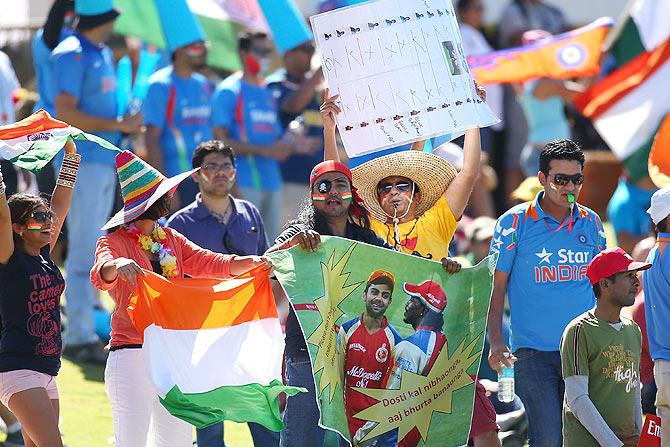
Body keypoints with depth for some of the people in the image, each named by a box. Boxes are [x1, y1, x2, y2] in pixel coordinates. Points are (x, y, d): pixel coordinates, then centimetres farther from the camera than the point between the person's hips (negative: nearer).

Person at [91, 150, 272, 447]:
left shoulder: (171, 240, 17)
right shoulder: (114, 242, -4)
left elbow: (209, 264, 9)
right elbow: (100, 276, -23)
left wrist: (251, 262, -10)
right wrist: (117, 266, -48)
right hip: (133, 353, -7)